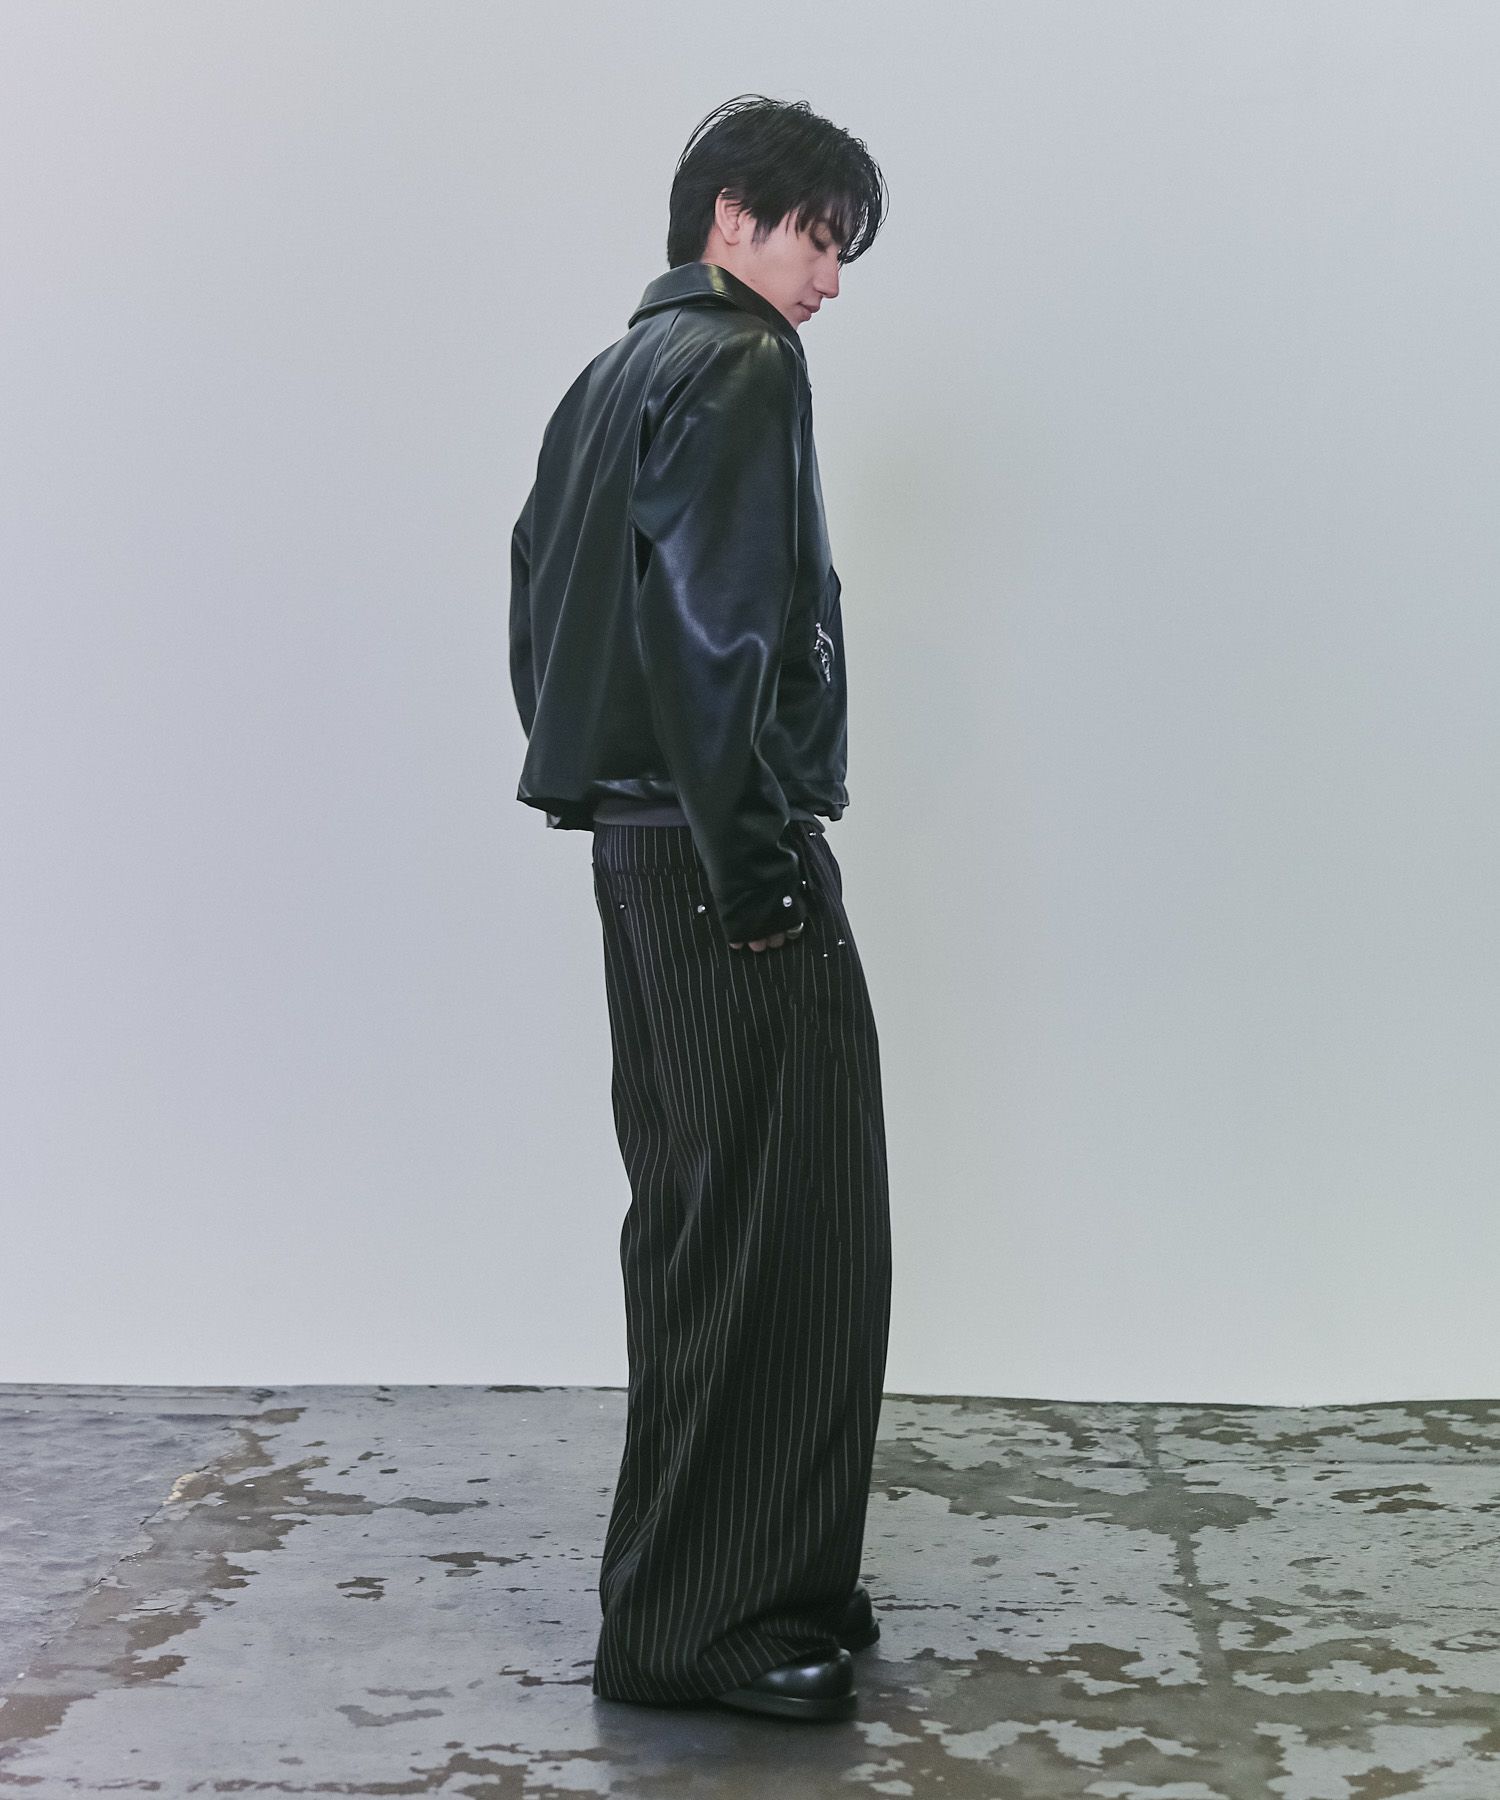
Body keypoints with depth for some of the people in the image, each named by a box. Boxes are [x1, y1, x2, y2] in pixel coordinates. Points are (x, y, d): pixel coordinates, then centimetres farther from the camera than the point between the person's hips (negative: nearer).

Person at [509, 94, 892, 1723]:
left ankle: (690, 1592, 25)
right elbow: (720, 631, -19)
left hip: (635, 844, 10)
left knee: (694, 1218, 15)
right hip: (724, 853, -10)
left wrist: (593, 782, 17)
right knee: (786, 1228, -5)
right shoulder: (742, 368, -10)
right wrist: (760, 860, -17)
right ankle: (710, 1619, 1)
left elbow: (544, 598, 19)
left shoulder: (611, 379, 18)